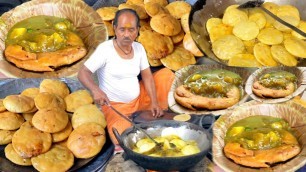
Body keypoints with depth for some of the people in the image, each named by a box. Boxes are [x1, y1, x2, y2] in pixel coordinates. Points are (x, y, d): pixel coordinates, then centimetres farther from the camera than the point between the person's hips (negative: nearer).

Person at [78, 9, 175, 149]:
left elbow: (147, 76, 0)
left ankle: (155, 114, 8)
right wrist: (95, 90, -39)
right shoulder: (105, 49, -18)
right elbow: (83, 73, -20)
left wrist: (154, 102, -11)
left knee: (166, 74, 1)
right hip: (115, 106, -6)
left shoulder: (139, 48, -1)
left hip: (139, 99, 6)